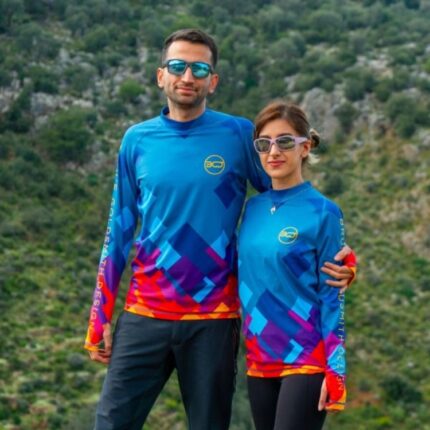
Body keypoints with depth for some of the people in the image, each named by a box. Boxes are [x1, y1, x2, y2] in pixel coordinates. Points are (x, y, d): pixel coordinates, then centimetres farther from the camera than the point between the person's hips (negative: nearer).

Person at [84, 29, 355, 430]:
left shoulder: (239, 136, -2)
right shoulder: (137, 140, 5)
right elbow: (119, 231, 9)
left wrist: (340, 258, -12)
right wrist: (99, 317, 7)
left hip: (213, 319, -1)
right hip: (144, 316, 2)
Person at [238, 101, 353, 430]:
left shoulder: (323, 212, -8)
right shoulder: (253, 208, 7)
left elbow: (333, 297, -8)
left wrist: (335, 369, -11)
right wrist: (249, 349, 13)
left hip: (306, 360, -5)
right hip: (260, 360, 6)